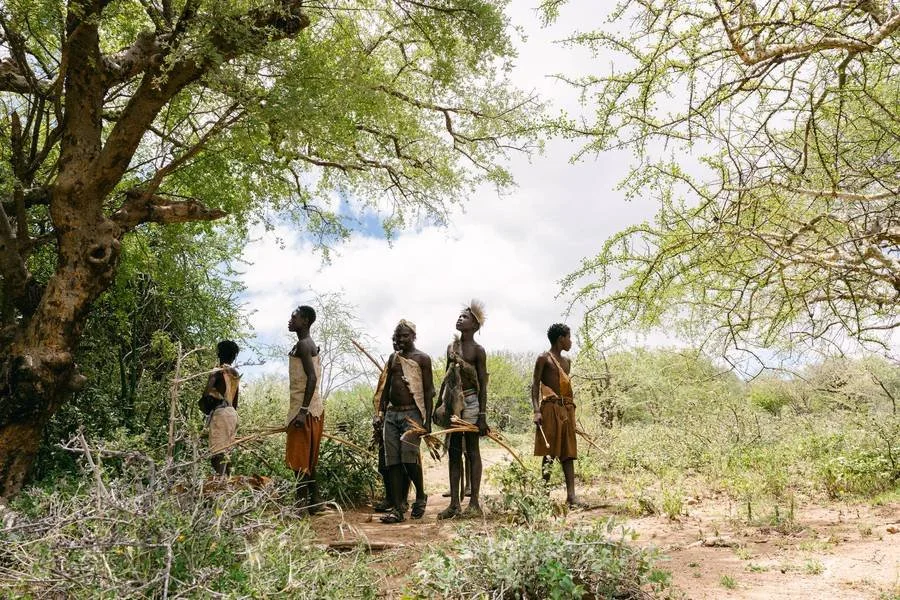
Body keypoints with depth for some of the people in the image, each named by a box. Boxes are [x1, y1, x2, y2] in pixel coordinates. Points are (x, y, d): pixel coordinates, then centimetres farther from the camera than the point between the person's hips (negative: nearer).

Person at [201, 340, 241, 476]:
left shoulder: (218, 372, -7)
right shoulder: (236, 374, 14)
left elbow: (205, 396, -17)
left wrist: (206, 408, 2)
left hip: (220, 413, -7)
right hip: (232, 413, 7)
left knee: (218, 452, -12)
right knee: (225, 452, 12)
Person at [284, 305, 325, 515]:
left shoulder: (302, 345, -12)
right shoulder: (311, 345, 18)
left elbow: (311, 377, -22)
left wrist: (303, 410, -25)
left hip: (304, 410, -10)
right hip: (313, 409, 10)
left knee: (299, 460, -8)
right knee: (308, 460, 14)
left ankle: (302, 504, -7)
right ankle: (314, 503, 18)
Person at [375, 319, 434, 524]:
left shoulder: (422, 358, 1)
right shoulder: (393, 358, 17)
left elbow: (428, 390, -3)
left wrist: (427, 420, -10)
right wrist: (380, 412, 11)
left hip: (412, 414, -6)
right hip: (391, 413, 6)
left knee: (409, 457, -15)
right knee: (392, 461, 0)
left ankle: (420, 497, 11)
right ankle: (398, 509, 4)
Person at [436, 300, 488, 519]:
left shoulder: (478, 351, -5)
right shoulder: (451, 348, 13)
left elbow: (483, 384, -8)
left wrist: (482, 416, -13)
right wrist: (439, 404, 14)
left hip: (470, 403, -6)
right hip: (452, 403, 6)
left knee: (472, 452, -1)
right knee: (454, 453, 8)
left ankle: (474, 504, 5)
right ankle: (454, 502, 13)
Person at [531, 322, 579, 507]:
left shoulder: (567, 362, 19)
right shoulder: (544, 358, -2)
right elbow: (535, 385, -6)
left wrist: (571, 411, 19)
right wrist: (537, 410, -16)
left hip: (567, 409, 7)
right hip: (550, 407, -7)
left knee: (568, 453, 1)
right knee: (549, 453, -4)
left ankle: (571, 495, -2)